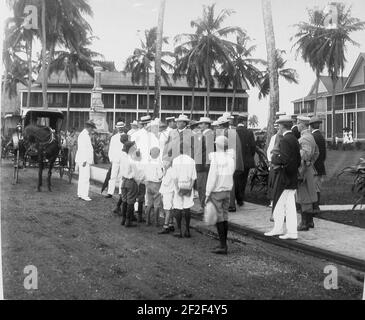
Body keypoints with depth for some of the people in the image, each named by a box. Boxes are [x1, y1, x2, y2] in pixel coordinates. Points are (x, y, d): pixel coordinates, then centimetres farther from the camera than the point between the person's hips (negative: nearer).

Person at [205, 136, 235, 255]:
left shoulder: (215, 159, -14)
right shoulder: (231, 158, 4)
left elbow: (212, 177, -15)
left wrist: (207, 194, -8)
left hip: (217, 191, -6)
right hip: (227, 191, 6)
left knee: (219, 218, -3)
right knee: (225, 217, 12)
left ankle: (223, 246, -3)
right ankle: (224, 244, 18)